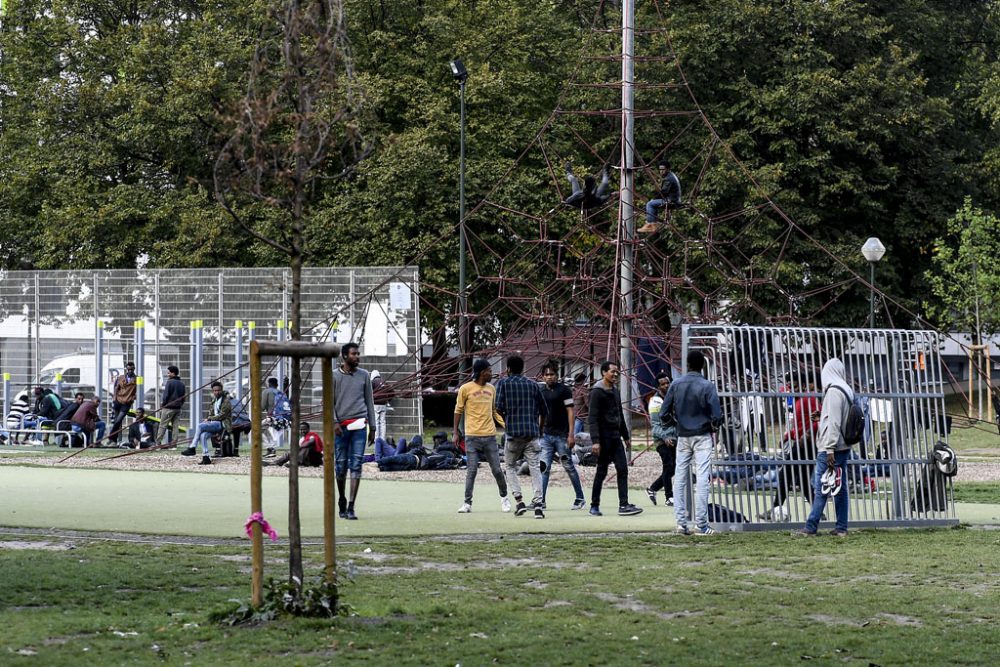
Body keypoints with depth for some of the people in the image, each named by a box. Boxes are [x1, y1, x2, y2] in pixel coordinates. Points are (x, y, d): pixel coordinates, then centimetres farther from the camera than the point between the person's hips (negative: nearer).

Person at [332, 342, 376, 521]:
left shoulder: (364, 376, 11)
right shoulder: (334, 376, 4)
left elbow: (369, 402, 15)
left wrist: (372, 427, 12)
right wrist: (334, 422, -11)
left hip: (359, 425, 1)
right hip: (341, 425, -1)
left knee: (356, 465, -7)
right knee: (341, 465, 4)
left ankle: (351, 507, -10)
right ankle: (342, 499, 26)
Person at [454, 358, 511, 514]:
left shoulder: (491, 389, 12)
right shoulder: (466, 389, -2)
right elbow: (458, 411, 4)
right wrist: (456, 432, 0)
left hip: (490, 436, 3)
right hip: (472, 436, -3)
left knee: (497, 470, 4)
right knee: (472, 470, -4)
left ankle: (504, 497, 22)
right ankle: (467, 503, 2)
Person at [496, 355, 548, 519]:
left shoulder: (503, 383, 2)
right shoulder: (533, 384, 11)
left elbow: (499, 408, -8)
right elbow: (544, 411, 13)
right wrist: (540, 428, 30)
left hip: (513, 432, -2)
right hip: (532, 432, 2)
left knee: (510, 466, 14)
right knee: (534, 468, 2)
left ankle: (519, 500, 0)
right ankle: (537, 505, -10)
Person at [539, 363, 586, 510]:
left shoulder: (563, 390, -4)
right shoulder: (541, 392, 12)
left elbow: (570, 412, -7)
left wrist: (571, 434, -13)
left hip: (562, 435, -5)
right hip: (546, 435, 5)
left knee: (569, 467, 2)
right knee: (544, 467, -2)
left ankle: (580, 498, 12)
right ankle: (541, 500, -2)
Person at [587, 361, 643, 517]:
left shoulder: (615, 391, 15)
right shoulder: (597, 392, -10)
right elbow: (593, 418, -15)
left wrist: (625, 436, 24)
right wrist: (595, 440, -22)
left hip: (616, 437, 7)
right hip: (604, 437, -7)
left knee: (622, 470, -1)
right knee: (602, 471, -1)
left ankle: (623, 505, -4)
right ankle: (594, 505, 10)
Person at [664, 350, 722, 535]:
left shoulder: (676, 385, 0)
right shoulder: (707, 386, -9)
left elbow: (663, 414, -1)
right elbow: (717, 416, -14)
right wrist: (714, 426, 8)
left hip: (683, 437, 3)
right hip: (702, 436, -3)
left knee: (680, 479, 8)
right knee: (702, 479, -4)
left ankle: (681, 522, 2)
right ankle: (701, 524, -8)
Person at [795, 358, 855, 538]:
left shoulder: (833, 392, -13)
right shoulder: (847, 391, 13)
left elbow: (833, 422, -18)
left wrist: (829, 449, -19)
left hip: (829, 448, -9)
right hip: (843, 447, 9)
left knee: (820, 488, -6)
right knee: (840, 488, 8)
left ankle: (810, 527, -6)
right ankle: (841, 528, 8)